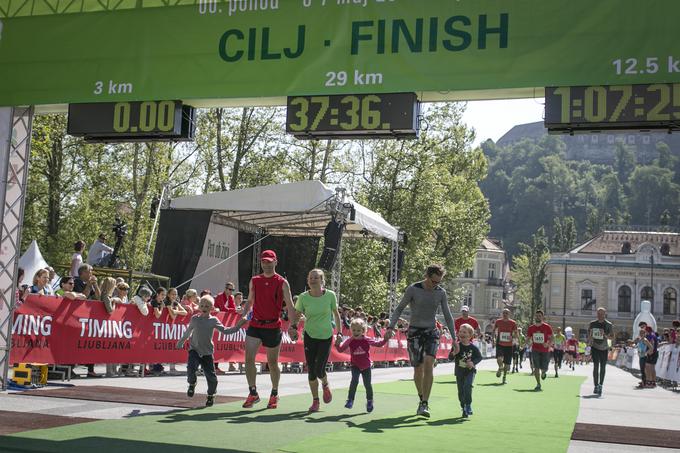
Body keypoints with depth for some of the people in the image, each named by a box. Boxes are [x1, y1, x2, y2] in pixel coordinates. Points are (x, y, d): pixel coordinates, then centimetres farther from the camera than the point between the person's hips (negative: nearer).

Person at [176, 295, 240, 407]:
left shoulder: (213, 320, 0)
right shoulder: (195, 319, 2)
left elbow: (225, 331, -2)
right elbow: (187, 332, 16)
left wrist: (237, 327, -13)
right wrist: (180, 343, 25)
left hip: (207, 352, 0)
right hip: (194, 349, 0)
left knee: (210, 375, -2)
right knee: (191, 367, -22)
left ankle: (211, 395, 22)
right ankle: (192, 383, 12)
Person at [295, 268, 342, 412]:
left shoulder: (330, 295, -10)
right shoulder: (303, 297, -10)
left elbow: (336, 314, 5)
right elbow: (297, 314, 3)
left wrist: (339, 332, 5)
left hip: (326, 337, -1)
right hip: (310, 336, 1)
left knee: (319, 371, -8)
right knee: (311, 371, 1)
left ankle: (325, 385, 28)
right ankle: (315, 401, 20)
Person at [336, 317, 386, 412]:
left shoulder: (367, 340, -11)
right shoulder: (350, 341, -12)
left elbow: (378, 344, -1)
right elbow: (341, 349, -15)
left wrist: (385, 339, -16)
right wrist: (338, 343, -33)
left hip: (366, 366, 1)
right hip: (355, 365, -1)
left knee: (367, 384, 8)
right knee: (355, 380, -25)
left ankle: (369, 401, 32)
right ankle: (350, 400, -17)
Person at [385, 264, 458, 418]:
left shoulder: (441, 292, 2)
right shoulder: (413, 289, -7)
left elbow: (448, 316, 8)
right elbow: (399, 309, 0)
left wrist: (454, 338, 4)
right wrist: (391, 327, -12)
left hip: (431, 332, 1)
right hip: (414, 332, -1)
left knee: (428, 364, -19)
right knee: (418, 369, -1)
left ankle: (424, 404, -18)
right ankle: (422, 398, 25)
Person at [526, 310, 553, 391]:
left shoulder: (547, 327, -6)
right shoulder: (531, 328, 2)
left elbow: (551, 339, -6)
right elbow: (528, 339, 11)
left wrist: (548, 344, -25)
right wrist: (529, 342, -12)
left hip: (545, 351, -1)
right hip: (535, 350, 1)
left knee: (544, 368, 2)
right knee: (536, 367, -11)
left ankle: (543, 373, 40)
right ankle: (538, 384, -1)